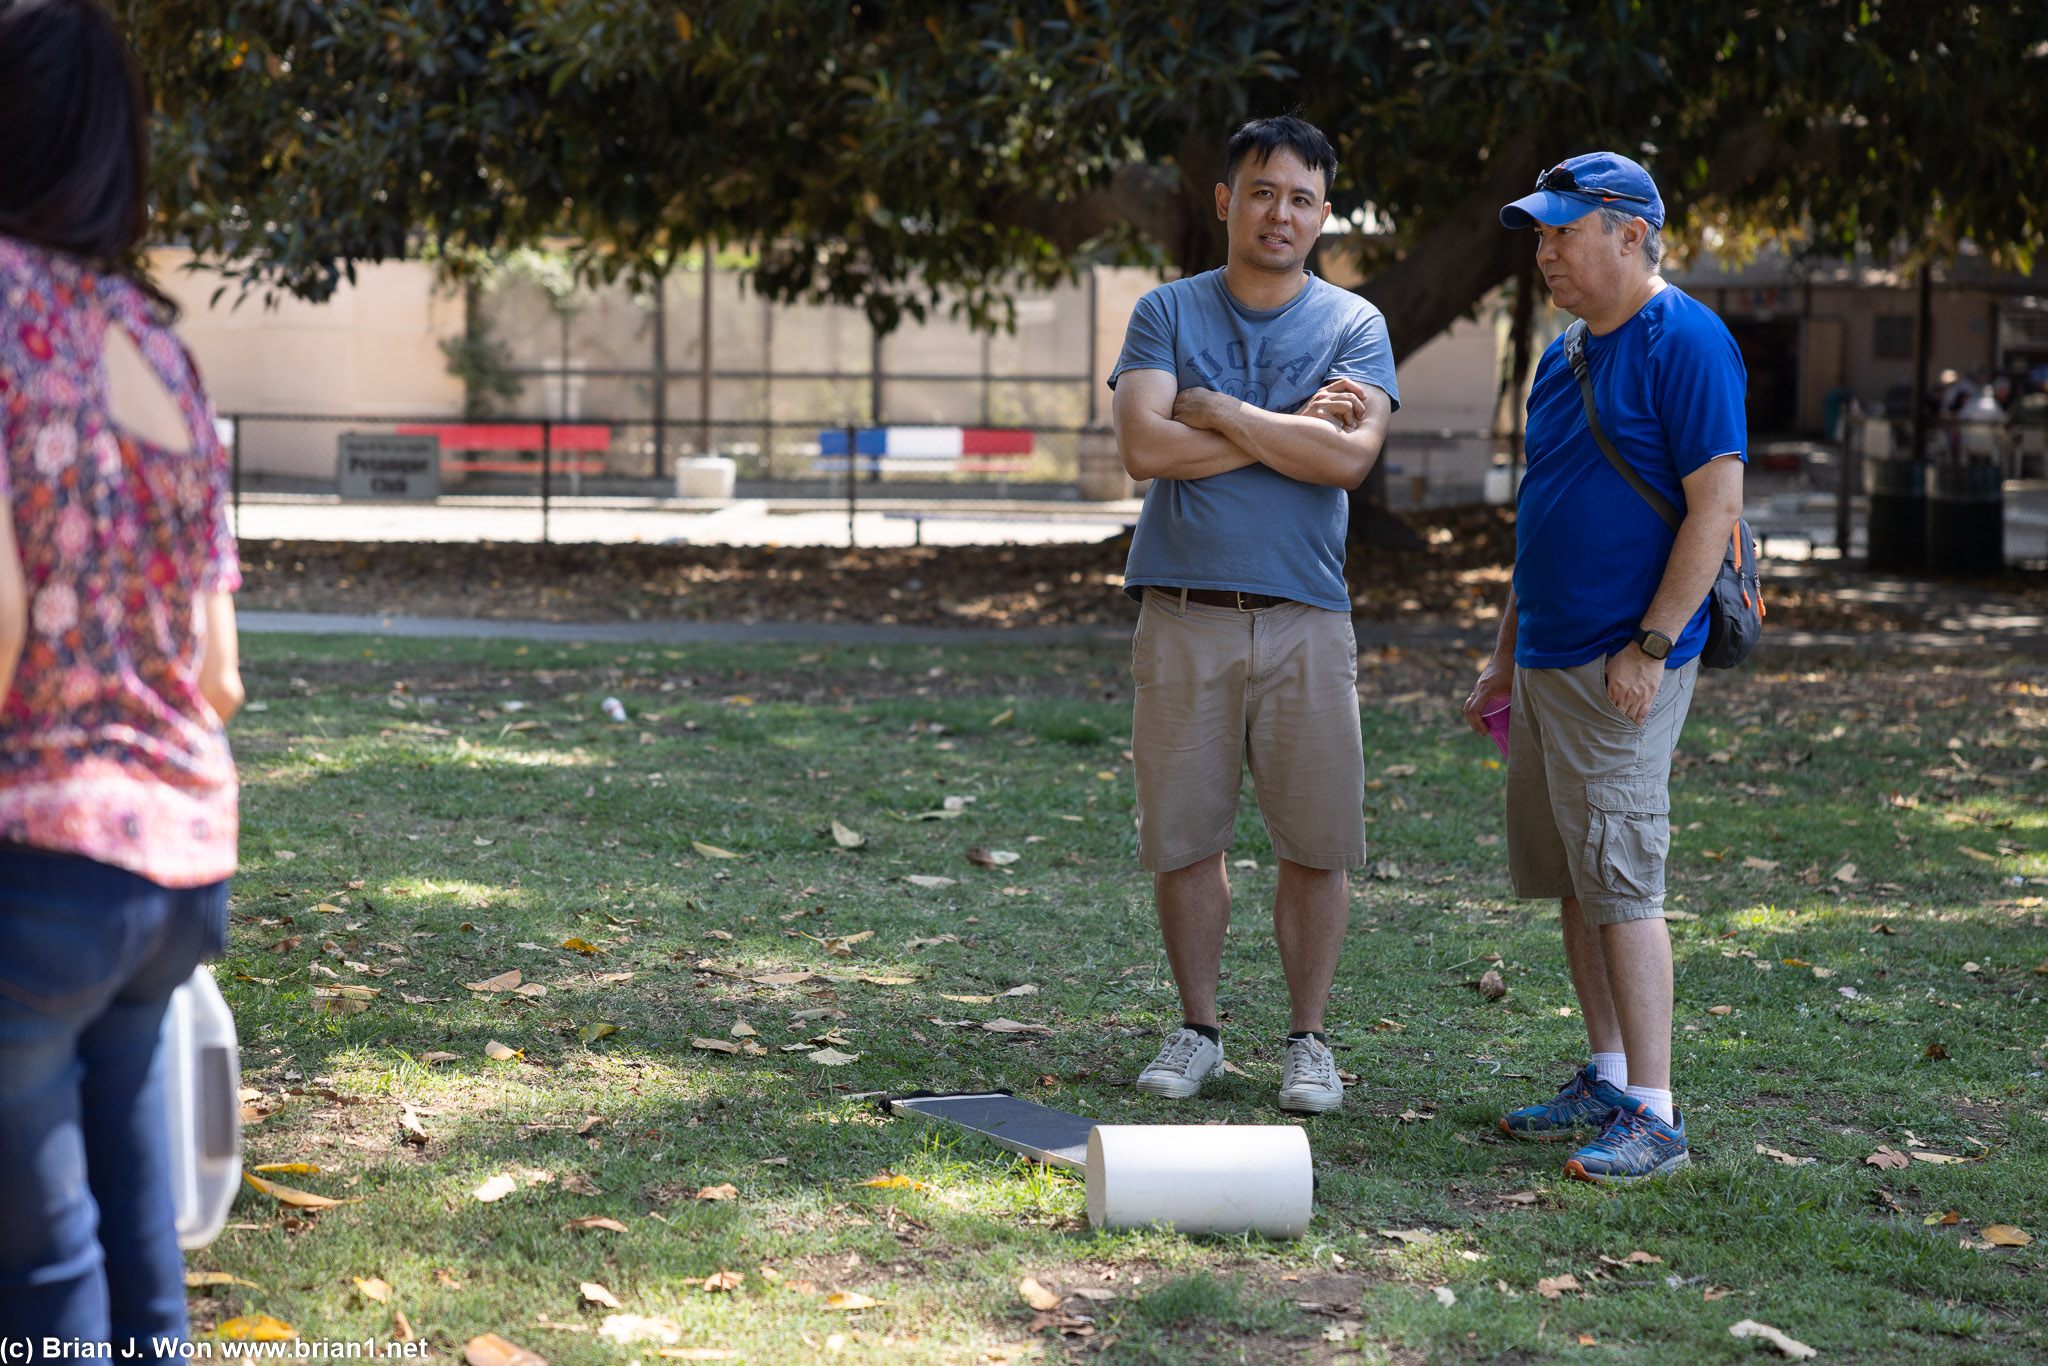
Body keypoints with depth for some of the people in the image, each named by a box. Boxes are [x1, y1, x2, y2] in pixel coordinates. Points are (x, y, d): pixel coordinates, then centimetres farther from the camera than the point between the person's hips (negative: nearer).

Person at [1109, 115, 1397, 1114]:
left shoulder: (1353, 326, 6)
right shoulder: (1167, 313, 7)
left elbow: (1350, 457, -11)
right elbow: (1144, 447, -9)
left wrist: (1220, 412, -9)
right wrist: (1290, 428, -8)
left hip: (1305, 619, 0)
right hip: (1184, 614, 0)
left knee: (1316, 841, 1)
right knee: (1183, 836, 4)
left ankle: (1308, 1038, 13)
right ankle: (1197, 1030, 18)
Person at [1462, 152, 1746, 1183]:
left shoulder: (1686, 345, -11)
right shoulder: (1564, 357, 16)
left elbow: (1717, 505, -16)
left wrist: (1651, 646, -20)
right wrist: (1504, 659, 21)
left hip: (1623, 667, -9)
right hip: (1549, 662, 9)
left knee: (1621, 882, -10)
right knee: (1572, 882, 12)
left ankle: (1653, 1115, -6)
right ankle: (1607, 1082, 22)